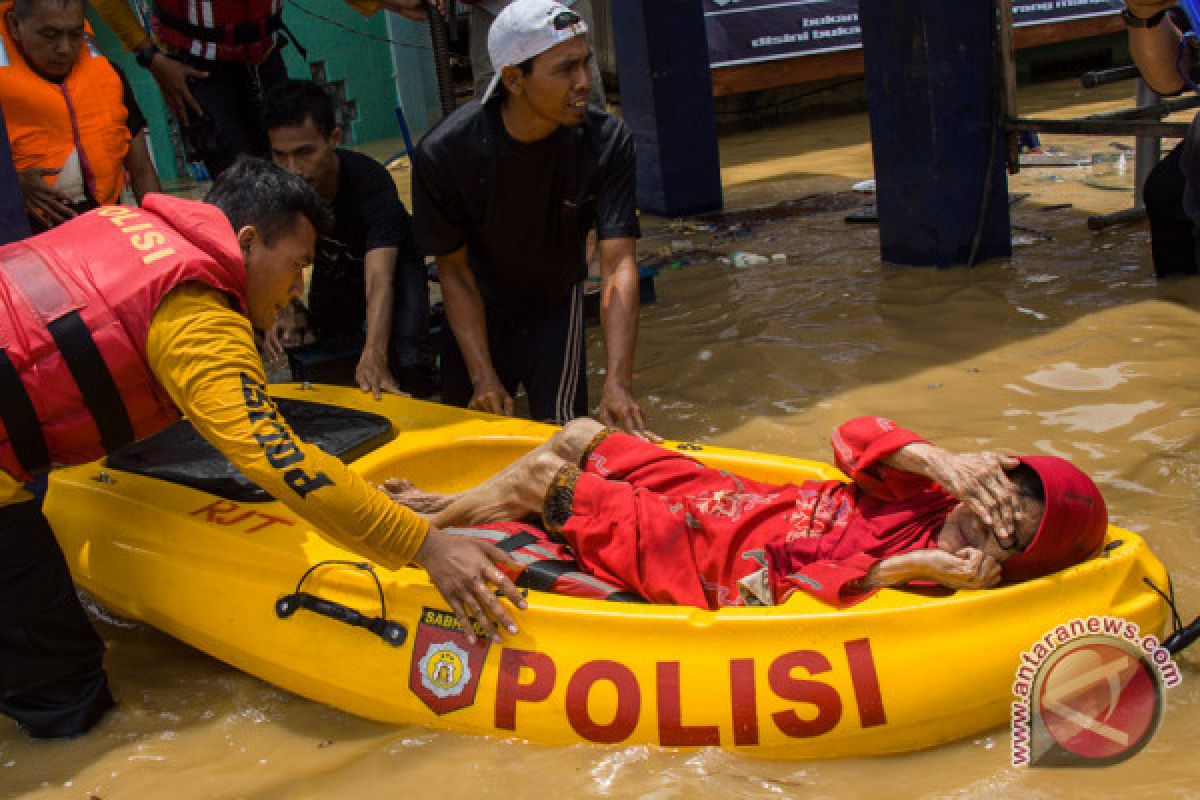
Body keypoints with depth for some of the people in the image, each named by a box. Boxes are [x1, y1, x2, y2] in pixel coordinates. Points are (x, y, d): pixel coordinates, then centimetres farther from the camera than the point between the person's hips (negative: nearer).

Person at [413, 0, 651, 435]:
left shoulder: (607, 142, -26)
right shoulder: (442, 153, -28)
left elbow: (617, 262, -30)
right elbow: (454, 270, -17)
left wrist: (618, 382, -40)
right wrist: (483, 376, -21)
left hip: (557, 305, 0)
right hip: (479, 311, 0)